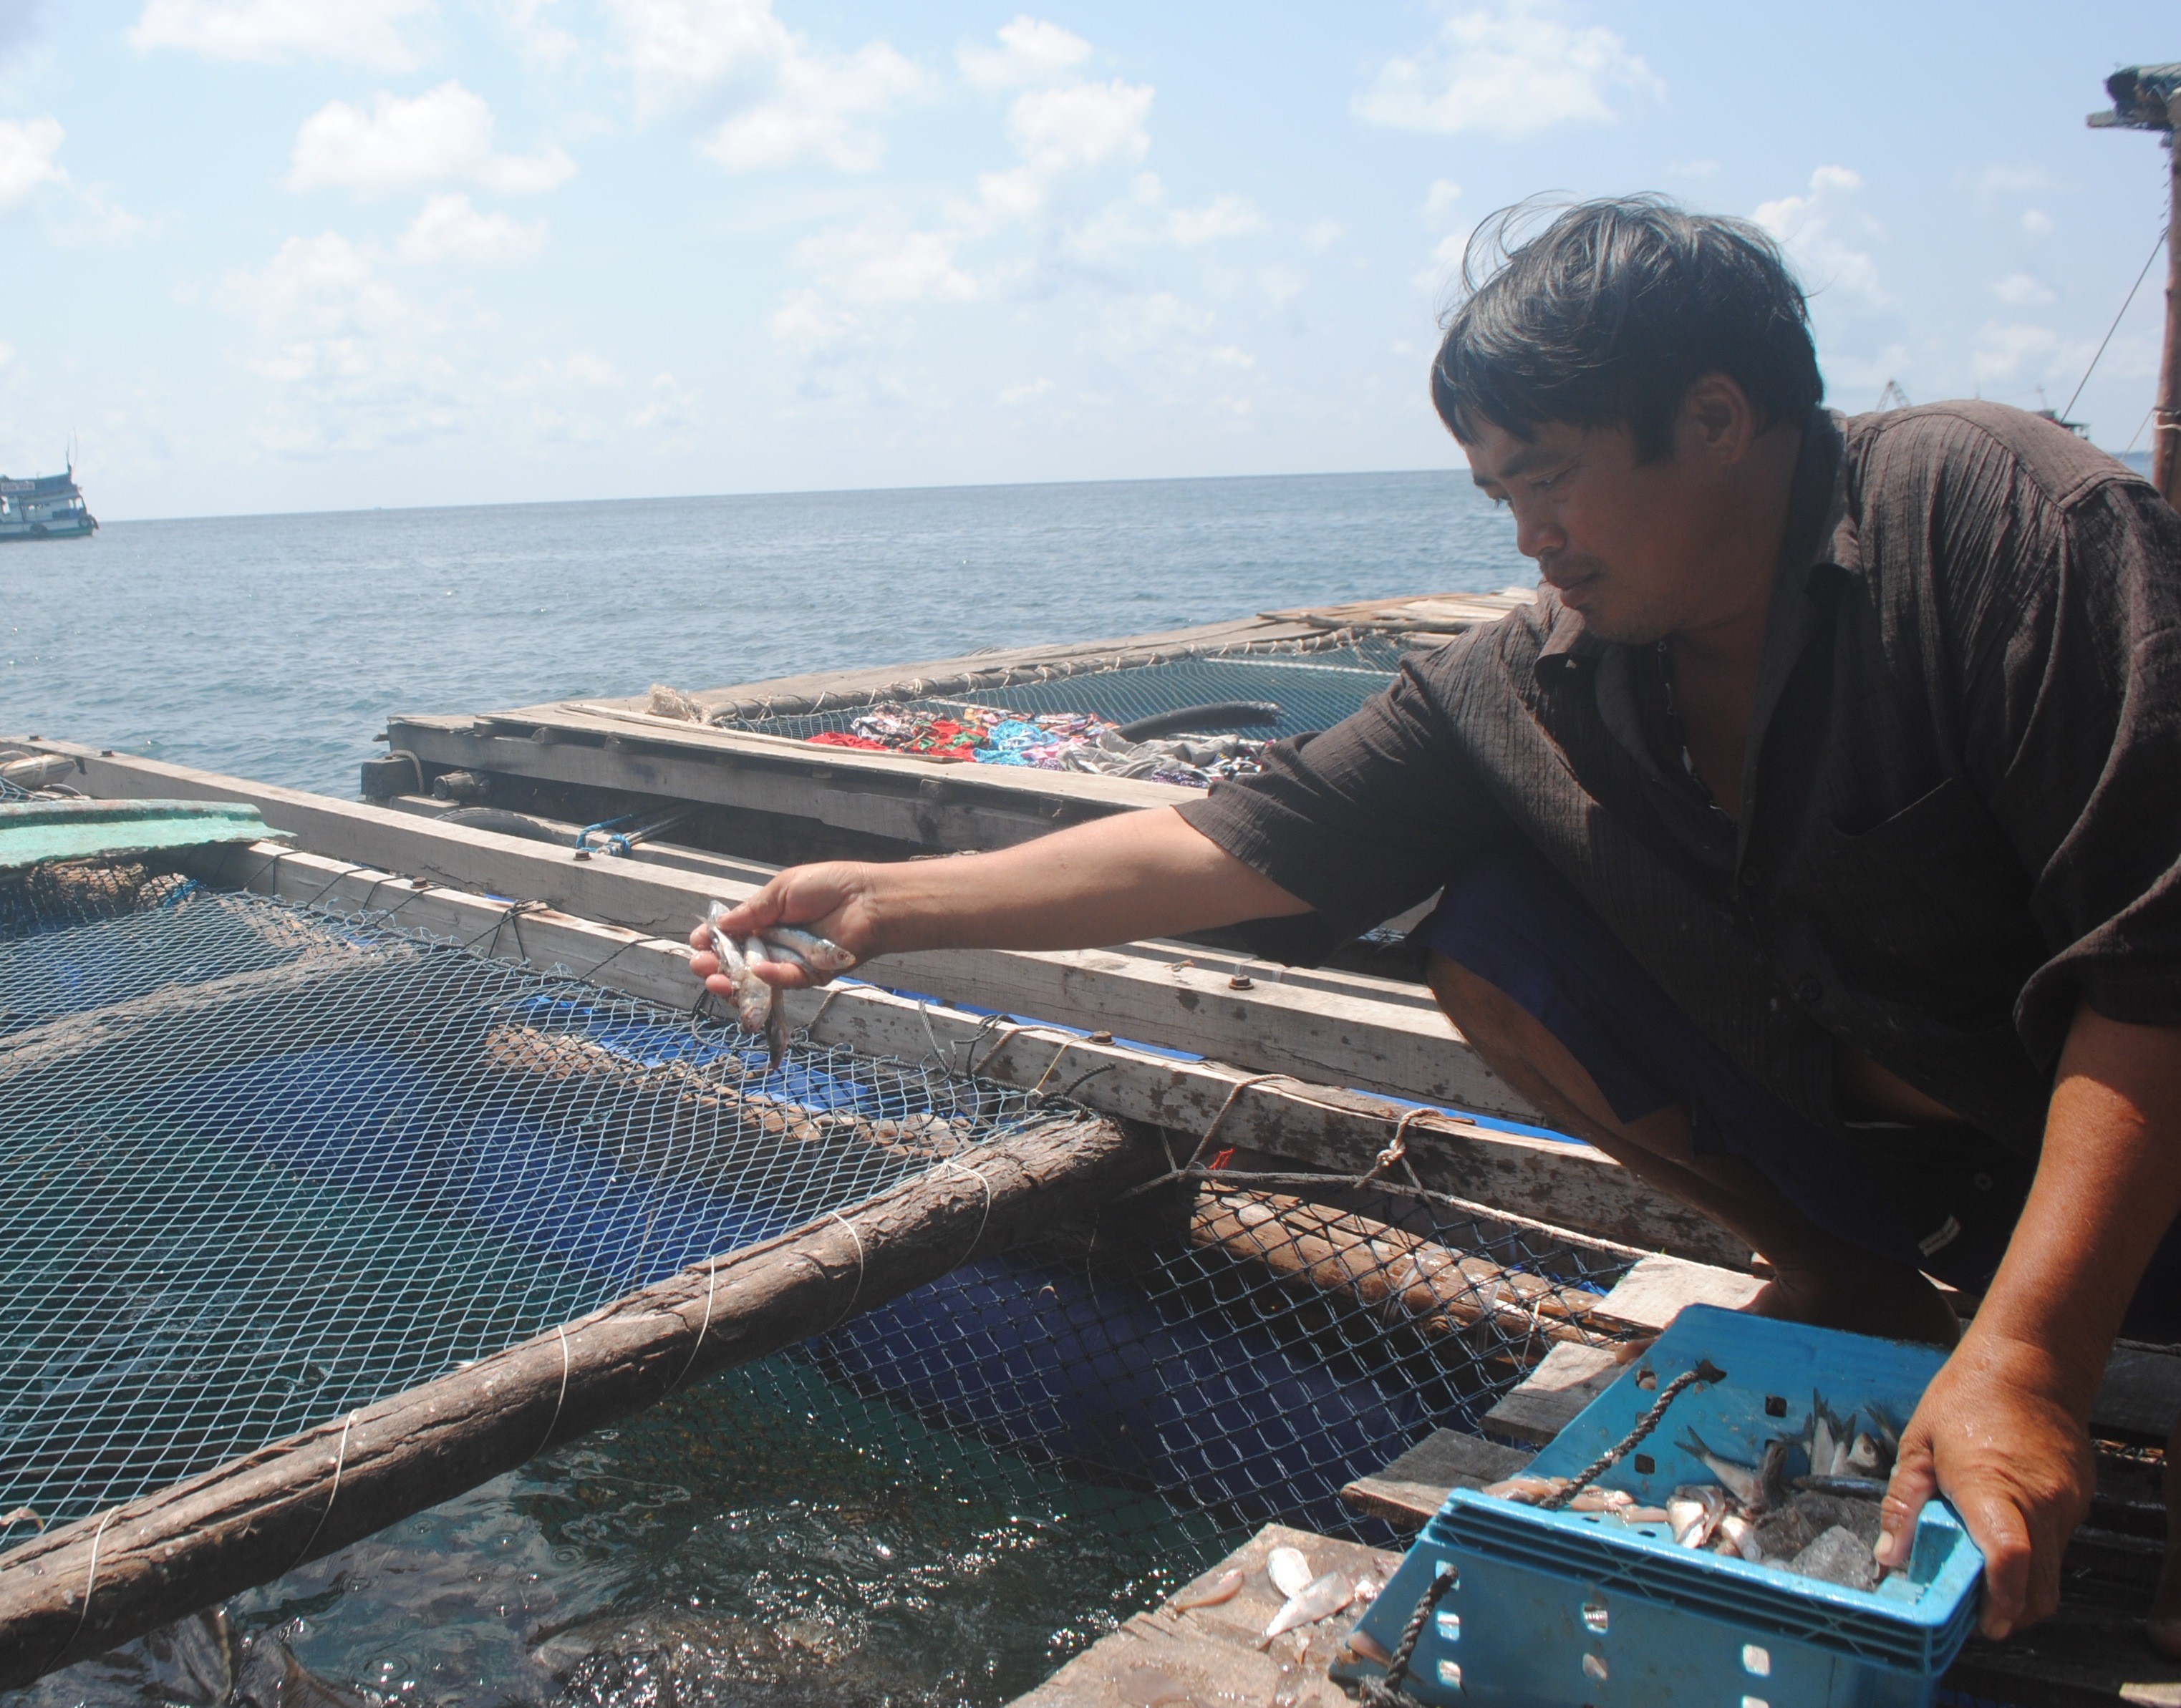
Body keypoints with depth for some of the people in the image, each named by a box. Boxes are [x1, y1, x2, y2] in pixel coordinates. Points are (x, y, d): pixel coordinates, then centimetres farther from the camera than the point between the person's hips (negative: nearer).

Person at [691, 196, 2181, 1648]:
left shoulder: (2006, 514, -22)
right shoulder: (1530, 691, -8)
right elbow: (1245, 845, -7)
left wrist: (2028, 1357, -34)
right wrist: (887, 904, -10)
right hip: (1878, 1142, 5)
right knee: (1494, 936, -9)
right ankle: (1848, 1288, 5)